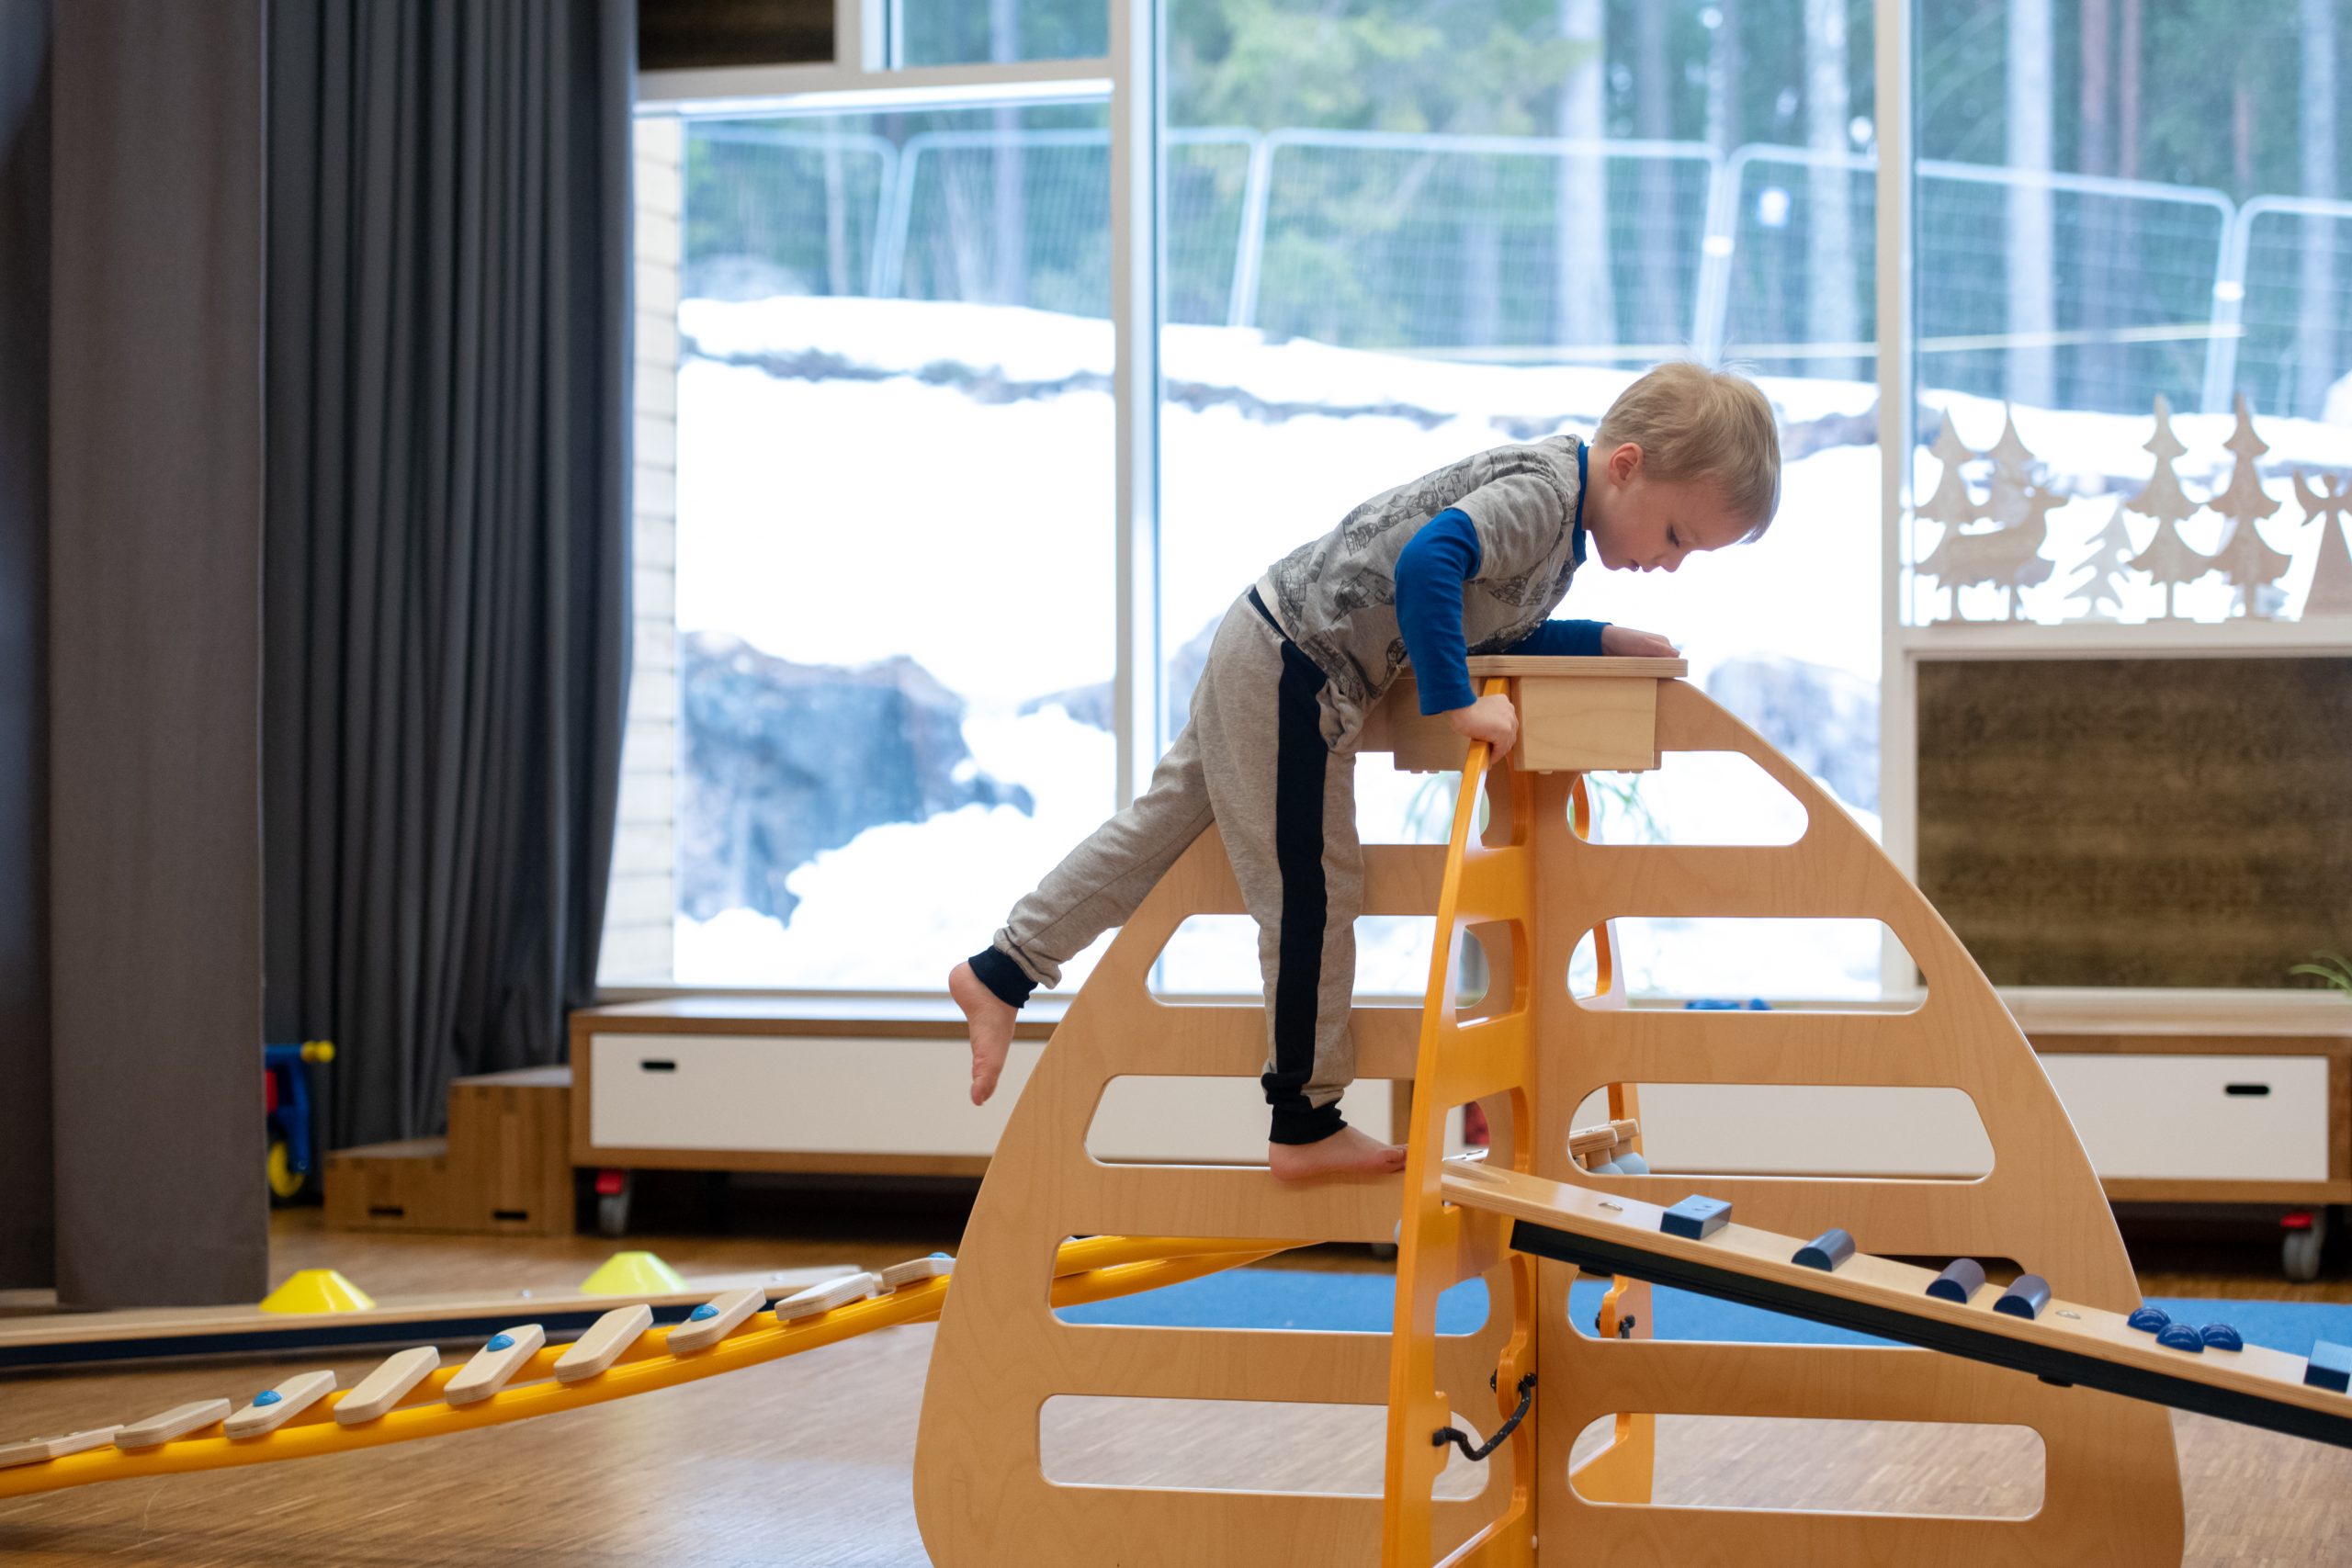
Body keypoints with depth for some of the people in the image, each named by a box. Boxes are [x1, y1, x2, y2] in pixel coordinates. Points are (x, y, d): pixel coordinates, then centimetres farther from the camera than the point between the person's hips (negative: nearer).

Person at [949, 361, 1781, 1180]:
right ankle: (1306, 1124, 8)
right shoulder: (1542, 491, -22)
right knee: (1313, 892, -1)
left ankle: (1001, 973, 24)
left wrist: (1604, 640, 11)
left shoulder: (1560, 520, 9)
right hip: (1295, 674, -10)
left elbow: (1496, 627, 21)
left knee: (1161, 828, 16)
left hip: (1266, 651, 10)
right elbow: (1427, 565, -36)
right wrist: (1457, 703, -31)